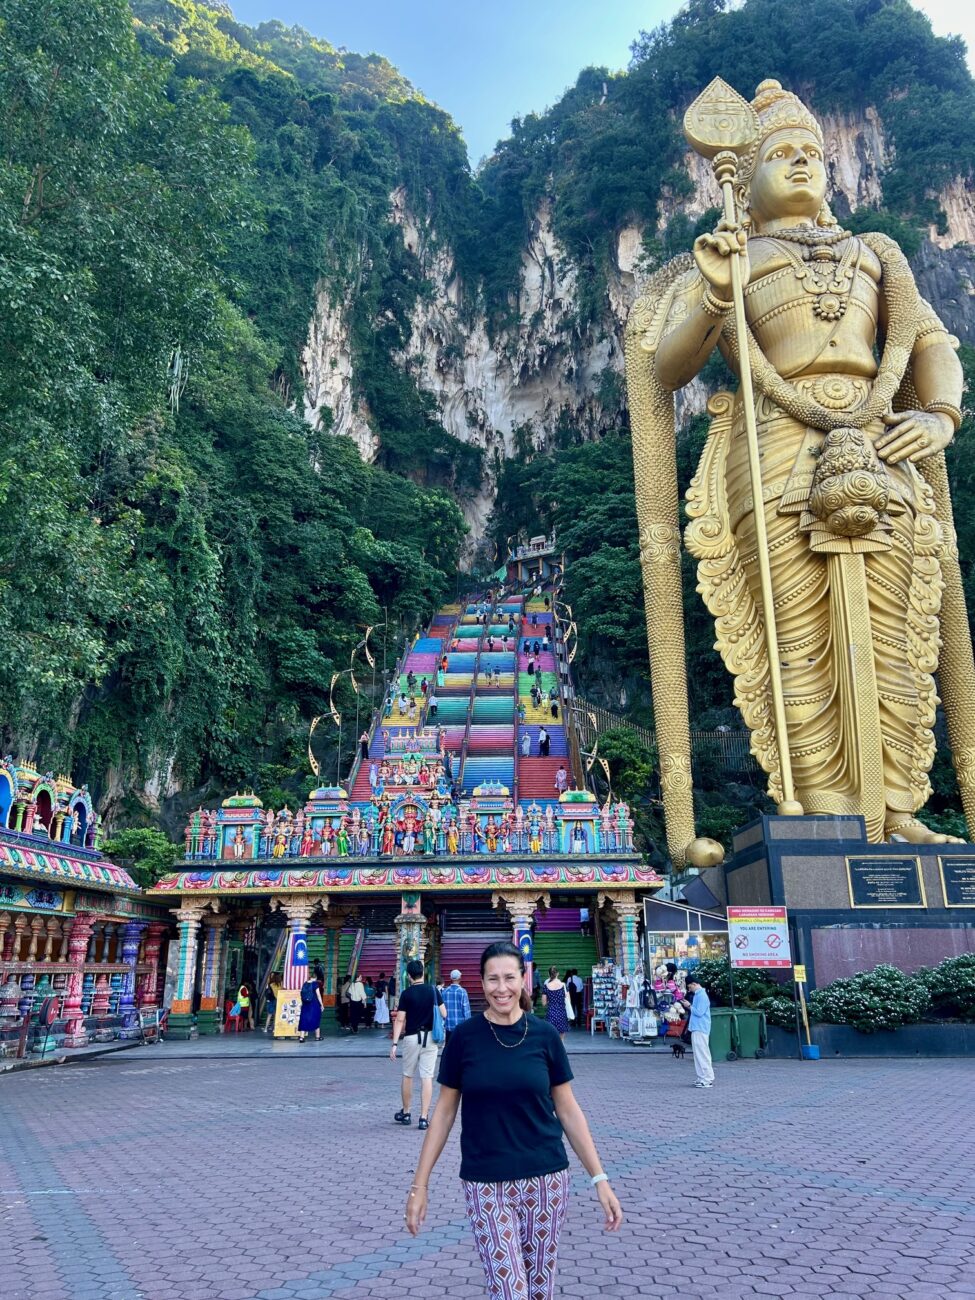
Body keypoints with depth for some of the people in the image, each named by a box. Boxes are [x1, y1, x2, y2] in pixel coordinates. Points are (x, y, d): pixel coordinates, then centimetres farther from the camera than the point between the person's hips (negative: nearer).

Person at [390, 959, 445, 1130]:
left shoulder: (406, 994, -7)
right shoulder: (433, 990, -1)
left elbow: (400, 1020, -9)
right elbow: (443, 1014, 3)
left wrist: (394, 1043, -8)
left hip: (411, 1038, -1)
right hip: (430, 1037, 1)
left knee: (407, 1076, 15)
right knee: (427, 1077, 1)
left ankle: (405, 1113, 26)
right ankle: (424, 1117, -1)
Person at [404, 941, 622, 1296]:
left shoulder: (544, 1035, -4)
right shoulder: (464, 1036, -7)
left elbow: (568, 1110, 2)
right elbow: (445, 1111, 1)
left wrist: (599, 1178, -1)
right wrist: (419, 1184, 1)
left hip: (546, 1180, 1)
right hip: (485, 1185, -1)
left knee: (540, 1288, 13)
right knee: (510, 1291, -5)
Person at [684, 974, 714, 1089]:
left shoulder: (702, 996, -16)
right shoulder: (697, 995, 14)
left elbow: (699, 1012, -20)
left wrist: (689, 1006, -9)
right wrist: (689, 1005, 6)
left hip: (700, 1030, -10)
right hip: (696, 1029, 10)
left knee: (702, 1054, -6)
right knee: (698, 1054, 12)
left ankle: (708, 1080, -3)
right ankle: (702, 1078, 17)